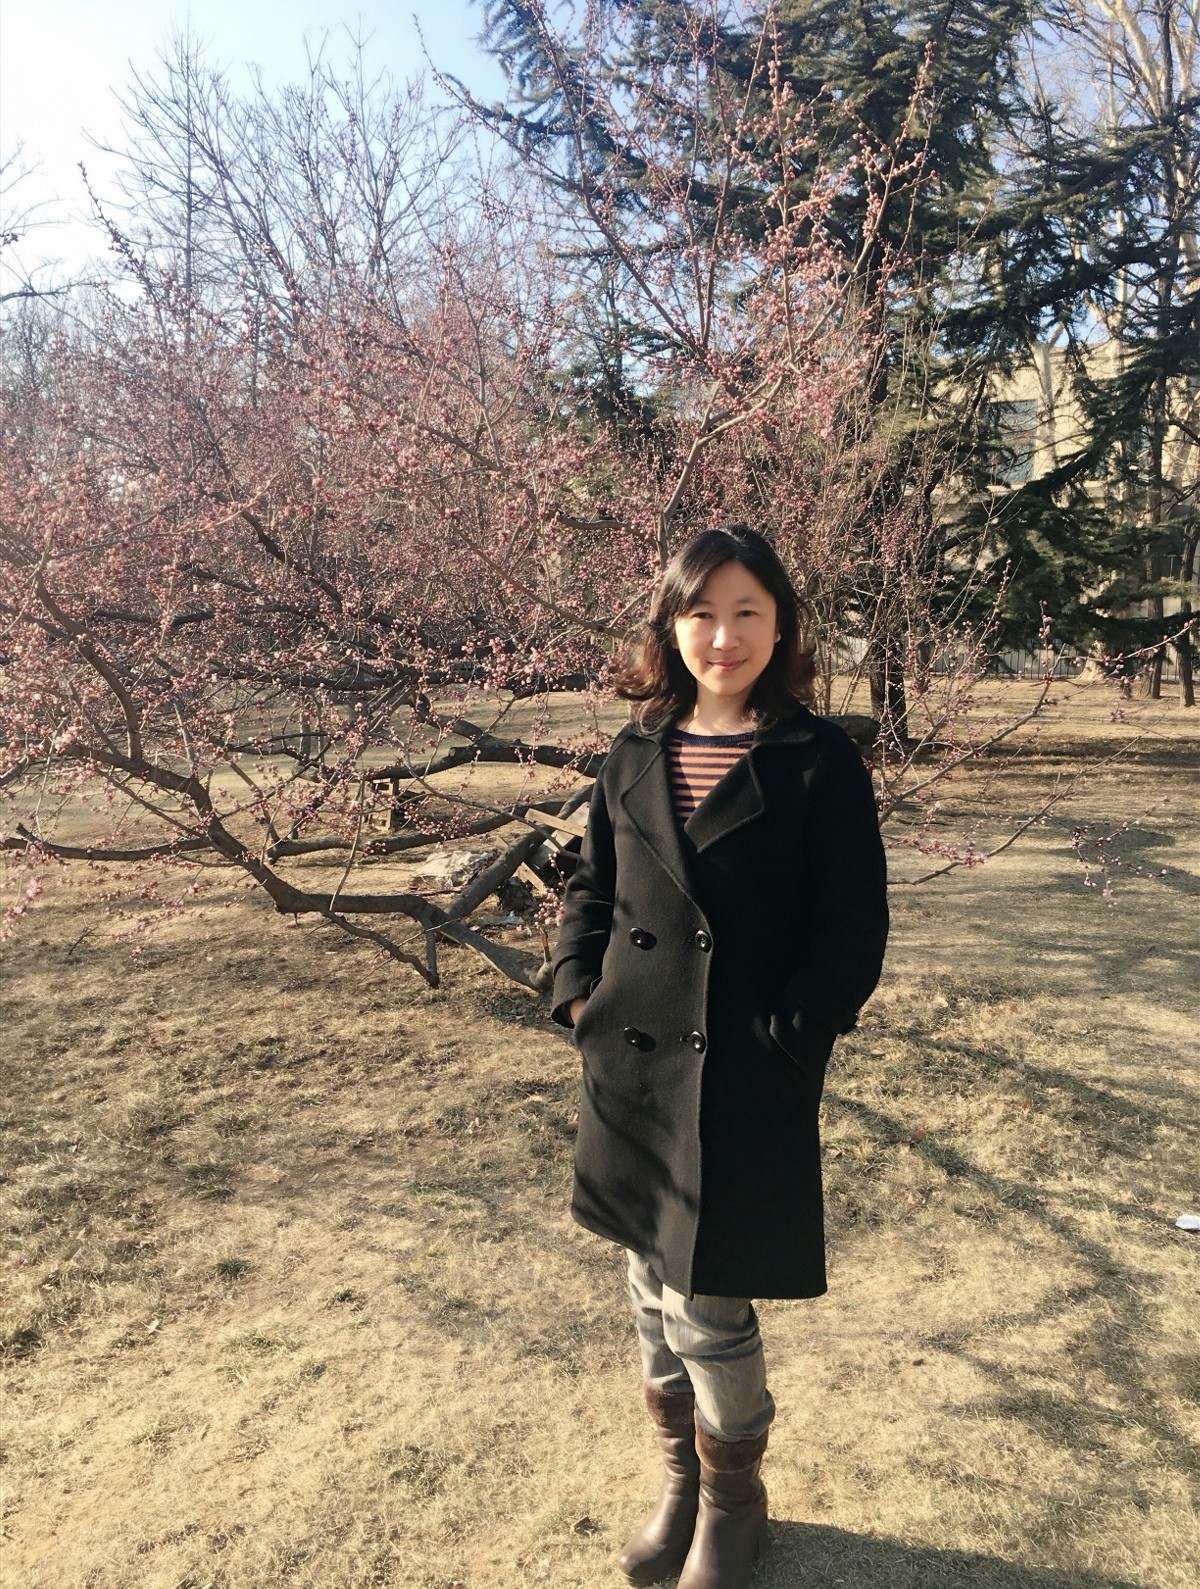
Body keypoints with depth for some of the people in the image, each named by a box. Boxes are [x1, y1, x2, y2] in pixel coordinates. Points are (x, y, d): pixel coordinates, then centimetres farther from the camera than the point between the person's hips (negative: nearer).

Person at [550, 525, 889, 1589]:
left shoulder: (820, 763, -8)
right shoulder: (637, 755, 5)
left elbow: (855, 932, -8)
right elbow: (591, 888, 14)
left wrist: (783, 1040, -14)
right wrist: (579, 991, 2)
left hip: (747, 1079, -4)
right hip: (632, 1067, 5)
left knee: (708, 1310, 4)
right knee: (653, 1286, 18)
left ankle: (733, 1501, 34)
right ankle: (681, 1480, 43)